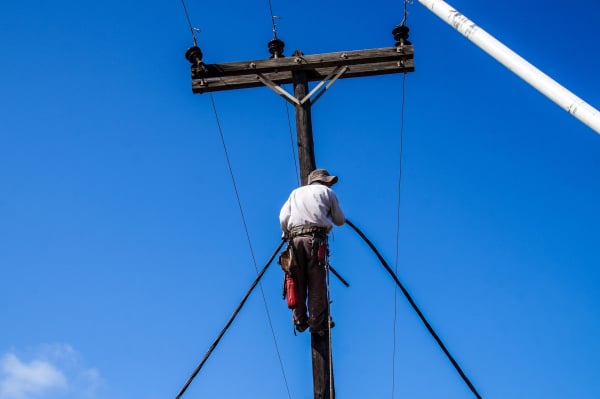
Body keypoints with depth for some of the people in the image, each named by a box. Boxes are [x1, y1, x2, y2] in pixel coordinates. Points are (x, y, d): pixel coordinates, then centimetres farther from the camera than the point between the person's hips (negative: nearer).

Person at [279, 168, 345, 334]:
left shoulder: (296, 192, 27)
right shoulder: (327, 192, 19)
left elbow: (283, 218, 12)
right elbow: (340, 221, 22)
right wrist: (330, 212, 43)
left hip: (295, 239, 3)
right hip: (316, 240, -3)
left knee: (298, 282, 6)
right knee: (317, 284, -2)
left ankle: (299, 322, 8)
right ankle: (317, 323, -3)